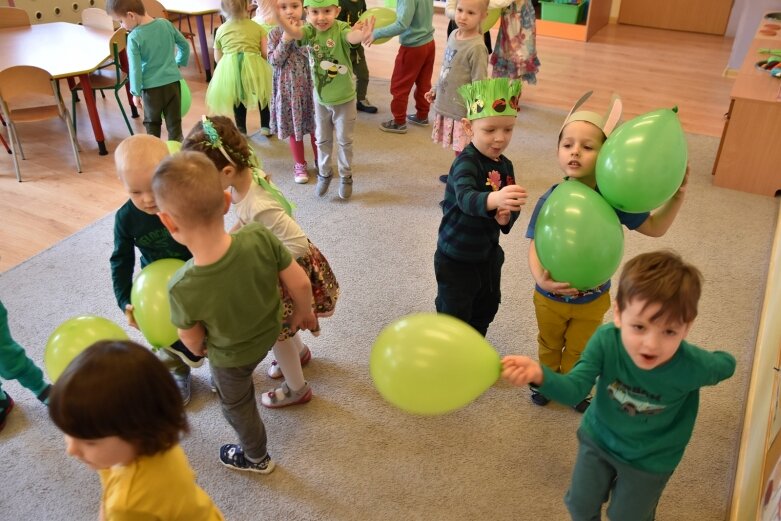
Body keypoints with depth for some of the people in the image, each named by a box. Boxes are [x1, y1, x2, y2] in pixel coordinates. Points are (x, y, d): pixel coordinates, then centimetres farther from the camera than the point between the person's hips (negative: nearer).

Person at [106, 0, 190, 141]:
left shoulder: (134, 37, -15)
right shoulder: (166, 24, -3)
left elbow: (135, 69, -13)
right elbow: (185, 46, 10)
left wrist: (136, 93, -1)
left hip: (151, 87, -3)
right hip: (173, 83, 3)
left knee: (152, 124, 17)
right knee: (174, 123, 10)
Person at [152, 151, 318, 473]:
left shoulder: (182, 289, -38)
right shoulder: (260, 237, -36)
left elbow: (192, 341, -17)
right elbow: (300, 283, -20)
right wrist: (303, 312, 2)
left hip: (231, 358, -2)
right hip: (270, 332, 2)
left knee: (237, 405, 30)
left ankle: (257, 459, 56)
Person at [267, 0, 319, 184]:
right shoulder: (275, 33, -5)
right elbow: (274, 61, -11)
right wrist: (286, 39, -19)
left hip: (310, 85, 0)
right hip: (289, 88, 0)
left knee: (316, 125, 11)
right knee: (294, 127, 12)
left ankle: (320, 160, 31)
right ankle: (300, 164, 27)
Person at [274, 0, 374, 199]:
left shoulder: (341, 29, -22)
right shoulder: (310, 30, -13)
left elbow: (352, 37, -44)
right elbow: (292, 32, -33)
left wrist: (362, 34, -70)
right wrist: (278, 16, -55)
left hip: (344, 98, -3)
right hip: (320, 98, 3)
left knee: (344, 140, 14)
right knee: (322, 140, 19)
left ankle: (346, 177, 33)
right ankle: (324, 174, 40)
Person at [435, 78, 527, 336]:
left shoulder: (505, 165, 0)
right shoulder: (466, 162, -25)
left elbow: (512, 205, 6)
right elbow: (466, 198, -44)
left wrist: (507, 217, -19)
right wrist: (494, 199, -65)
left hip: (488, 254, 8)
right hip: (455, 258, -8)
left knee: (486, 308, 24)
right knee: (454, 316, 4)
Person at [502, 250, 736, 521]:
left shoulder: (693, 365, -34)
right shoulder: (606, 340, -32)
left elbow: (726, 364, -10)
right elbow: (574, 390, -35)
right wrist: (539, 374, -51)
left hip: (650, 459, -1)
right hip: (599, 438, 2)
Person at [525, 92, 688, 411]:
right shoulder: (549, 200, -24)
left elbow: (654, 228, -11)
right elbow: (536, 246, -25)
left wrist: (677, 198, -25)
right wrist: (540, 279, -43)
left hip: (592, 299, 1)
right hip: (550, 297, 0)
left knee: (579, 351, 25)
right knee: (549, 345, 27)